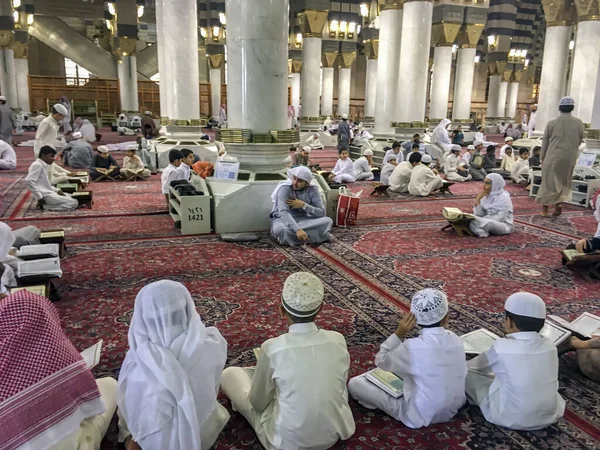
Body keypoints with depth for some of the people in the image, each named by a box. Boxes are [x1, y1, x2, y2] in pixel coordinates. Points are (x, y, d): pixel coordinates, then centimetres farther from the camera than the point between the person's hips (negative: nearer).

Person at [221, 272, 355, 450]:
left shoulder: (272, 348, -22)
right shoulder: (338, 340, -12)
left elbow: (258, 402, -7)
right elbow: (340, 388, 5)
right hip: (333, 433, 4)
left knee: (229, 374, 10)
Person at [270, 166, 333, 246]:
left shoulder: (313, 190, -9)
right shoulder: (285, 188, -20)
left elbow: (322, 213, -13)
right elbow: (283, 212, -32)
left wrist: (304, 205, -27)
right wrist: (298, 230, -46)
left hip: (304, 220, 3)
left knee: (328, 221, -22)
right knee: (280, 230, -39)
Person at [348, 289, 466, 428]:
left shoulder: (413, 347, -27)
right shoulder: (456, 339, -10)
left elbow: (381, 362, -9)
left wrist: (398, 334, -14)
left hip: (421, 415, -6)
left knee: (355, 383, -4)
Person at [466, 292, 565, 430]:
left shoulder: (502, 347, -21)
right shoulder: (549, 346, -8)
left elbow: (476, 365, -1)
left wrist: (464, 366, 22)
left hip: (511, 419, -5)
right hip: (550, 415, 5)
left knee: (466, 372, 4)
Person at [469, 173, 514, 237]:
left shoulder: (504, 197, -15)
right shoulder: (486, 196, 5)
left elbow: (500, 218, -20)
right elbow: (479, 215, -1)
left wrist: (484, 218, -16)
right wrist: (478, 199, -10)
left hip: (504, 226, -7)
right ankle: (482, 232, -30)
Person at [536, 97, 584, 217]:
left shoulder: (552, 123, -4)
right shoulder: (578, 123, -2)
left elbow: (545, 142, 3)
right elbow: (580, 141, 9)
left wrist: (543, 157, 13)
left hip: (553, 157, -1)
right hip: (570, 157, 1)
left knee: (549, 181, 7)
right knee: (564, 181, 17)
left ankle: (545, 209, 11)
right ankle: (559, 202, 2)